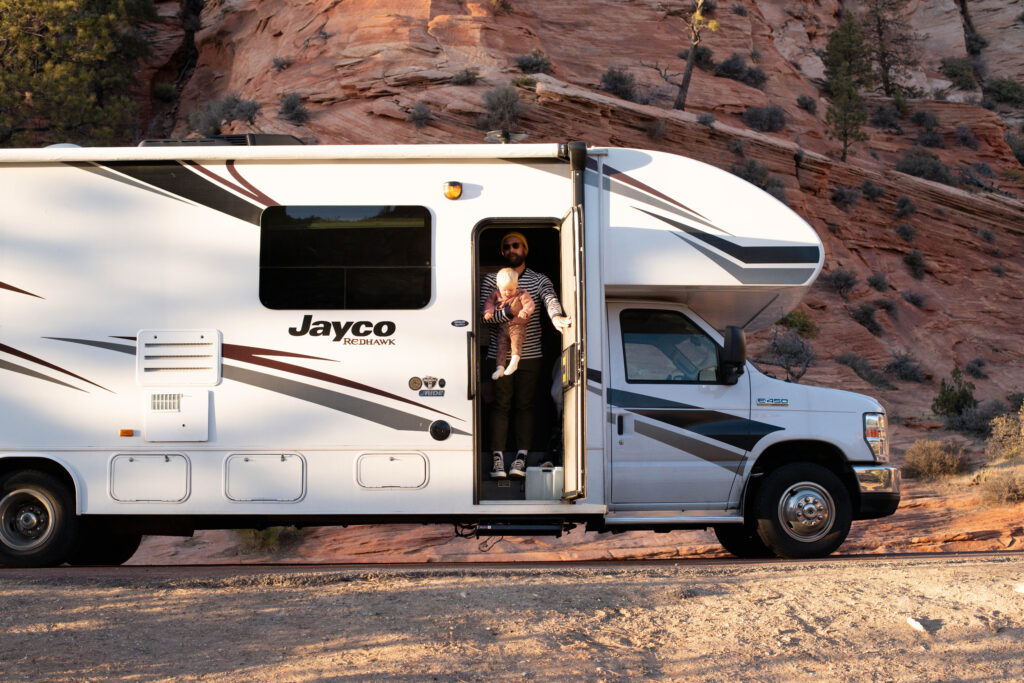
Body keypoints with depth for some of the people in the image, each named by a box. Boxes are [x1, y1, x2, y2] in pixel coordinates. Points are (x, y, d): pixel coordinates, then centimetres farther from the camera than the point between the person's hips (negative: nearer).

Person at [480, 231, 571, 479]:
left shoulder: (539, 280, 7)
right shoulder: (492, 280, 6)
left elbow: (551, 299, -14)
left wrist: (556, 317, -37)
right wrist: (509, 312, -24)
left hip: (530, 355, 0)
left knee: (525, 405, 1)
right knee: (501, 405, 0)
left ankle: (521, 458, 3)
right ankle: (498, 458, 2)